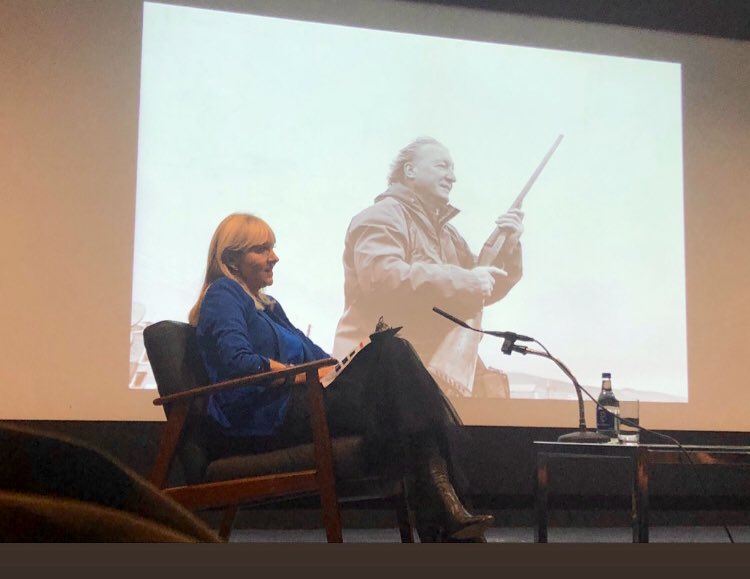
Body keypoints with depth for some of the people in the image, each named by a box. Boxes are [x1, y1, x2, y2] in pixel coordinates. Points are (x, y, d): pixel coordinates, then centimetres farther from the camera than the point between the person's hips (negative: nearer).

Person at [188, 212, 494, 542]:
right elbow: (238, 362, -16)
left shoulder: (267, 305, 30)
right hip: (267, 419, -8)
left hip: (295, 401, 8)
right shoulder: (222, 296, 1)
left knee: (391, 349, -15)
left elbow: (309, 353, 21)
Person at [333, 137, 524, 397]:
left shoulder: (447, 234, 25)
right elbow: (383, 277, -21)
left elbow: (487, 292, 24)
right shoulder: (382, 217, -2)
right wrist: (466, 280, -20)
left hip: (435, 365, 8)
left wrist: (508, 246, 7)